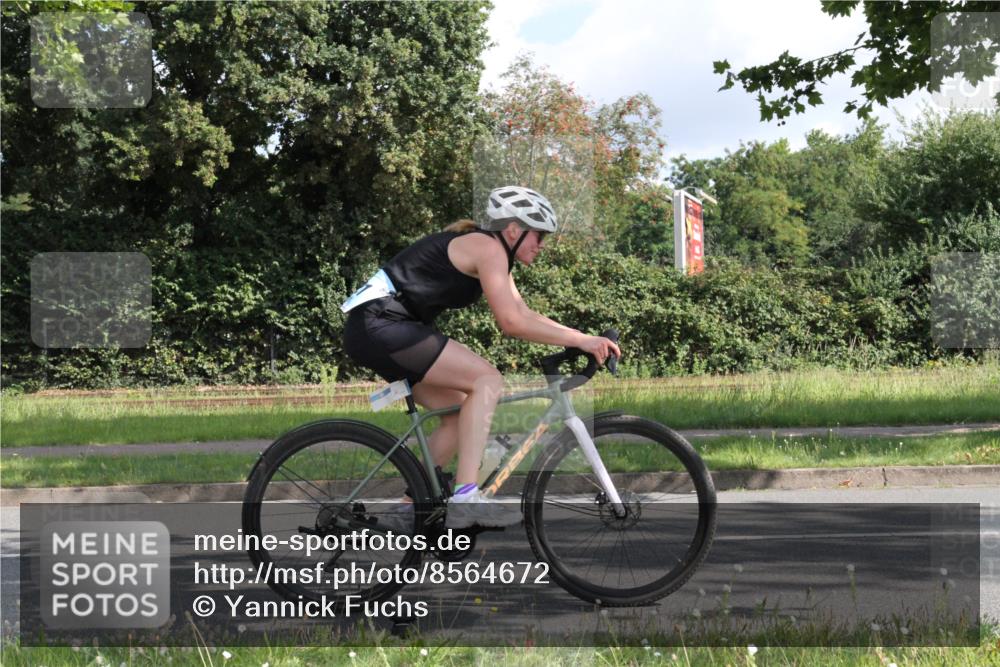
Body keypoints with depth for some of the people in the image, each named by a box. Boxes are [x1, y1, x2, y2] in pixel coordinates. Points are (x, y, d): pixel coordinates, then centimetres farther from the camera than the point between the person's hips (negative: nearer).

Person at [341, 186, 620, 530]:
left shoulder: (494, 253, 19)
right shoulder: (488, 247, -11)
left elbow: (525, 314, 19)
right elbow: (512, 323, -20)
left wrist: (585, 338, 9)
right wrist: (580, 341, -15)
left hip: (376, 332, 11)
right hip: (380, 326, -11)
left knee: (462, 412, 11)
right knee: (486, 379, -16)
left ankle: (409, 511, 14)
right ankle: (466, 498, -23)